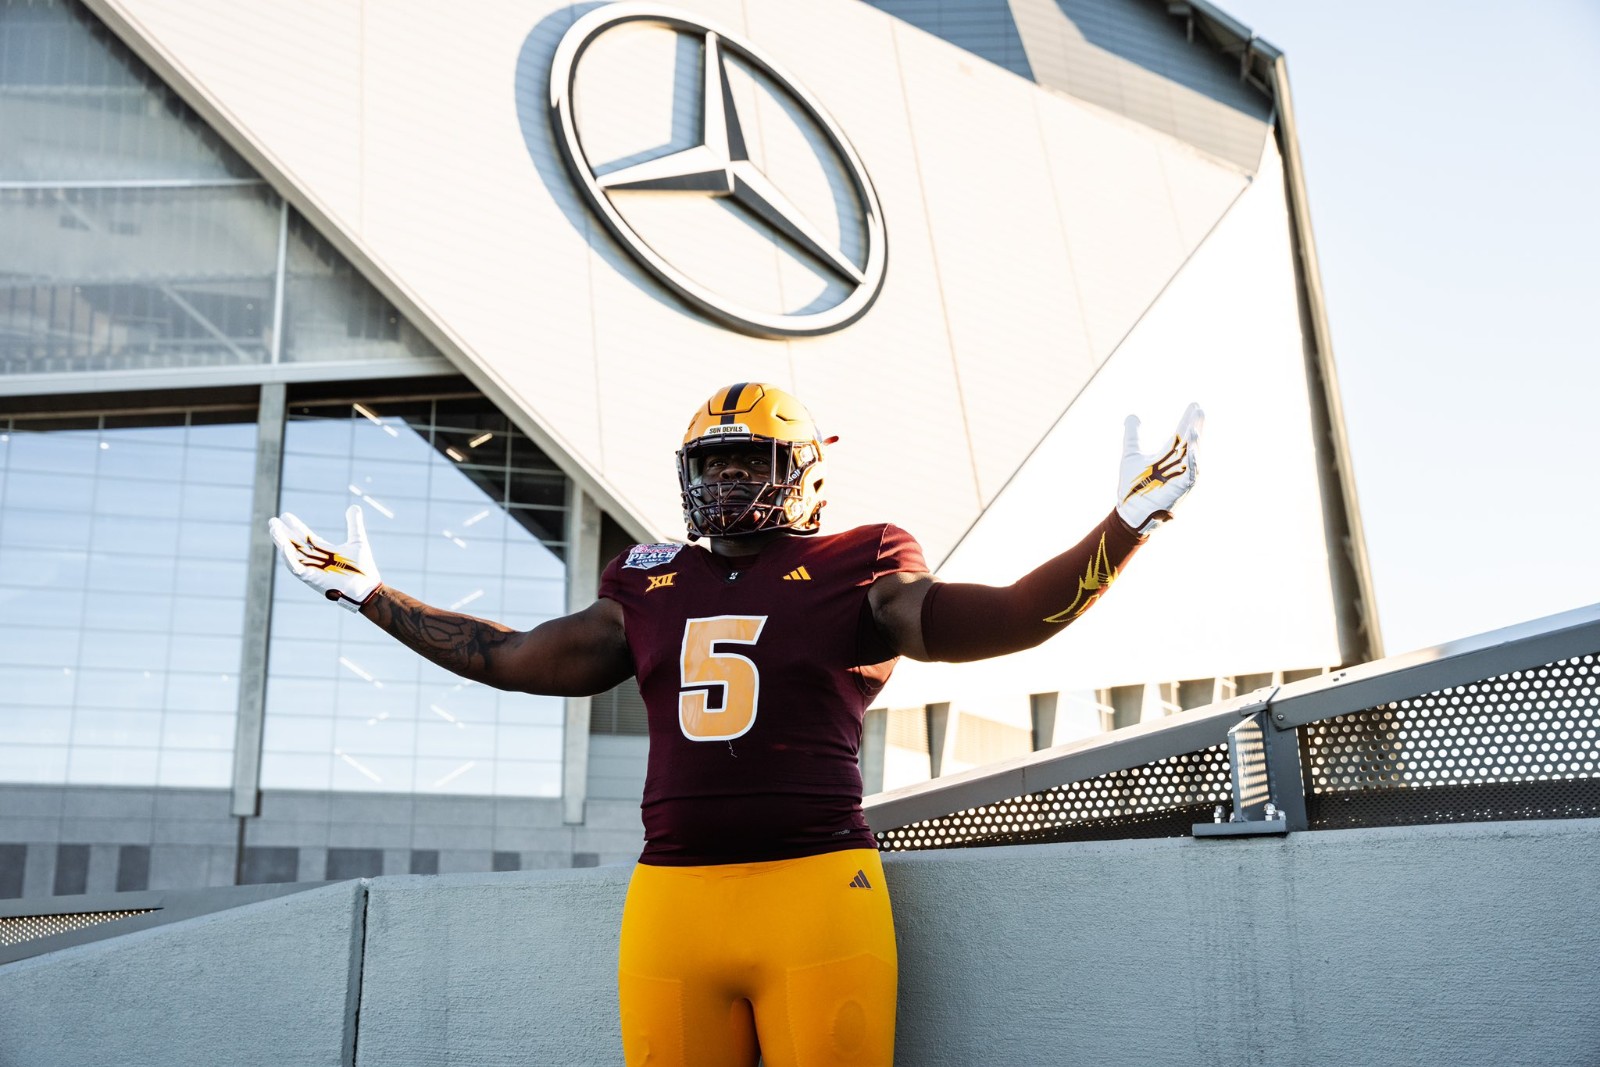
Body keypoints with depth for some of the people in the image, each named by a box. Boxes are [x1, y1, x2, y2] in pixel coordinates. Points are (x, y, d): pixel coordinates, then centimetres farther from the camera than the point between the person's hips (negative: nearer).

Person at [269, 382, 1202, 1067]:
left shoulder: (854, 573, 4)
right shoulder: (653, 587, 16)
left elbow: (1003, 619, -6)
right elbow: (515, 658, 23)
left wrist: (1126, 527, -18)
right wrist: (370, 595, 25)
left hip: (817, 894, -4)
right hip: (670, 897, 4)